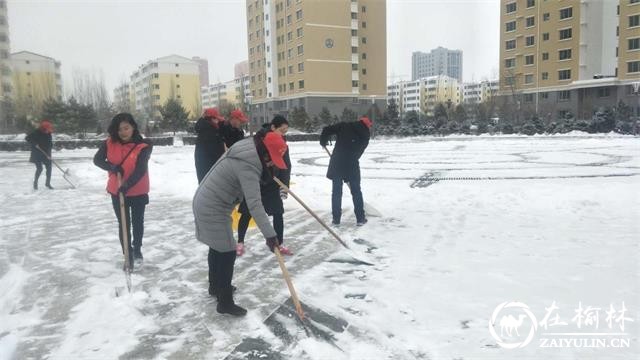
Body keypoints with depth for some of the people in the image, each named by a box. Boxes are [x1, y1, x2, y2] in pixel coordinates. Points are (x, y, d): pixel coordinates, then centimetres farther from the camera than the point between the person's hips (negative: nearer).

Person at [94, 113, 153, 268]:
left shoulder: (143, 146, -19)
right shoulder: (109, 143, -7)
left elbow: (141, 169, -26)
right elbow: (97, 159, -7)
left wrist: (127, 185, -39)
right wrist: (111, 167, -26)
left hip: (138, 192, -2)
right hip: (117, 191, 2)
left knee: (137, 222, 16)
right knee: (123, 223, 8)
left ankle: (137, 249, 41)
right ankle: (128, 255, 23)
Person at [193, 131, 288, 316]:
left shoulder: (247, 150, -1)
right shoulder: (247, 167, -30)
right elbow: (254, 204, -37)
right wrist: (269, 234, -37)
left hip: (207, 203, 11)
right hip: (213, 210, -11)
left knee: (217, 247, 24)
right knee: (227, 253, -4)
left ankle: (216, 286, 43)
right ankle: (225, 302, 6)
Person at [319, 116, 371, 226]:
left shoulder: (344, 126, 7)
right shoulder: (365, 135, 9)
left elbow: (327, 129, 0)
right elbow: (359, 152, 7)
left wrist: (323, 142, 16)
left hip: (337, 162, 1)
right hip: (352, 164, 0)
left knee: (336, 191, 10)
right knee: (356, 191, 13)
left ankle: (336, 218, 13)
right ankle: (360, 218, 16)